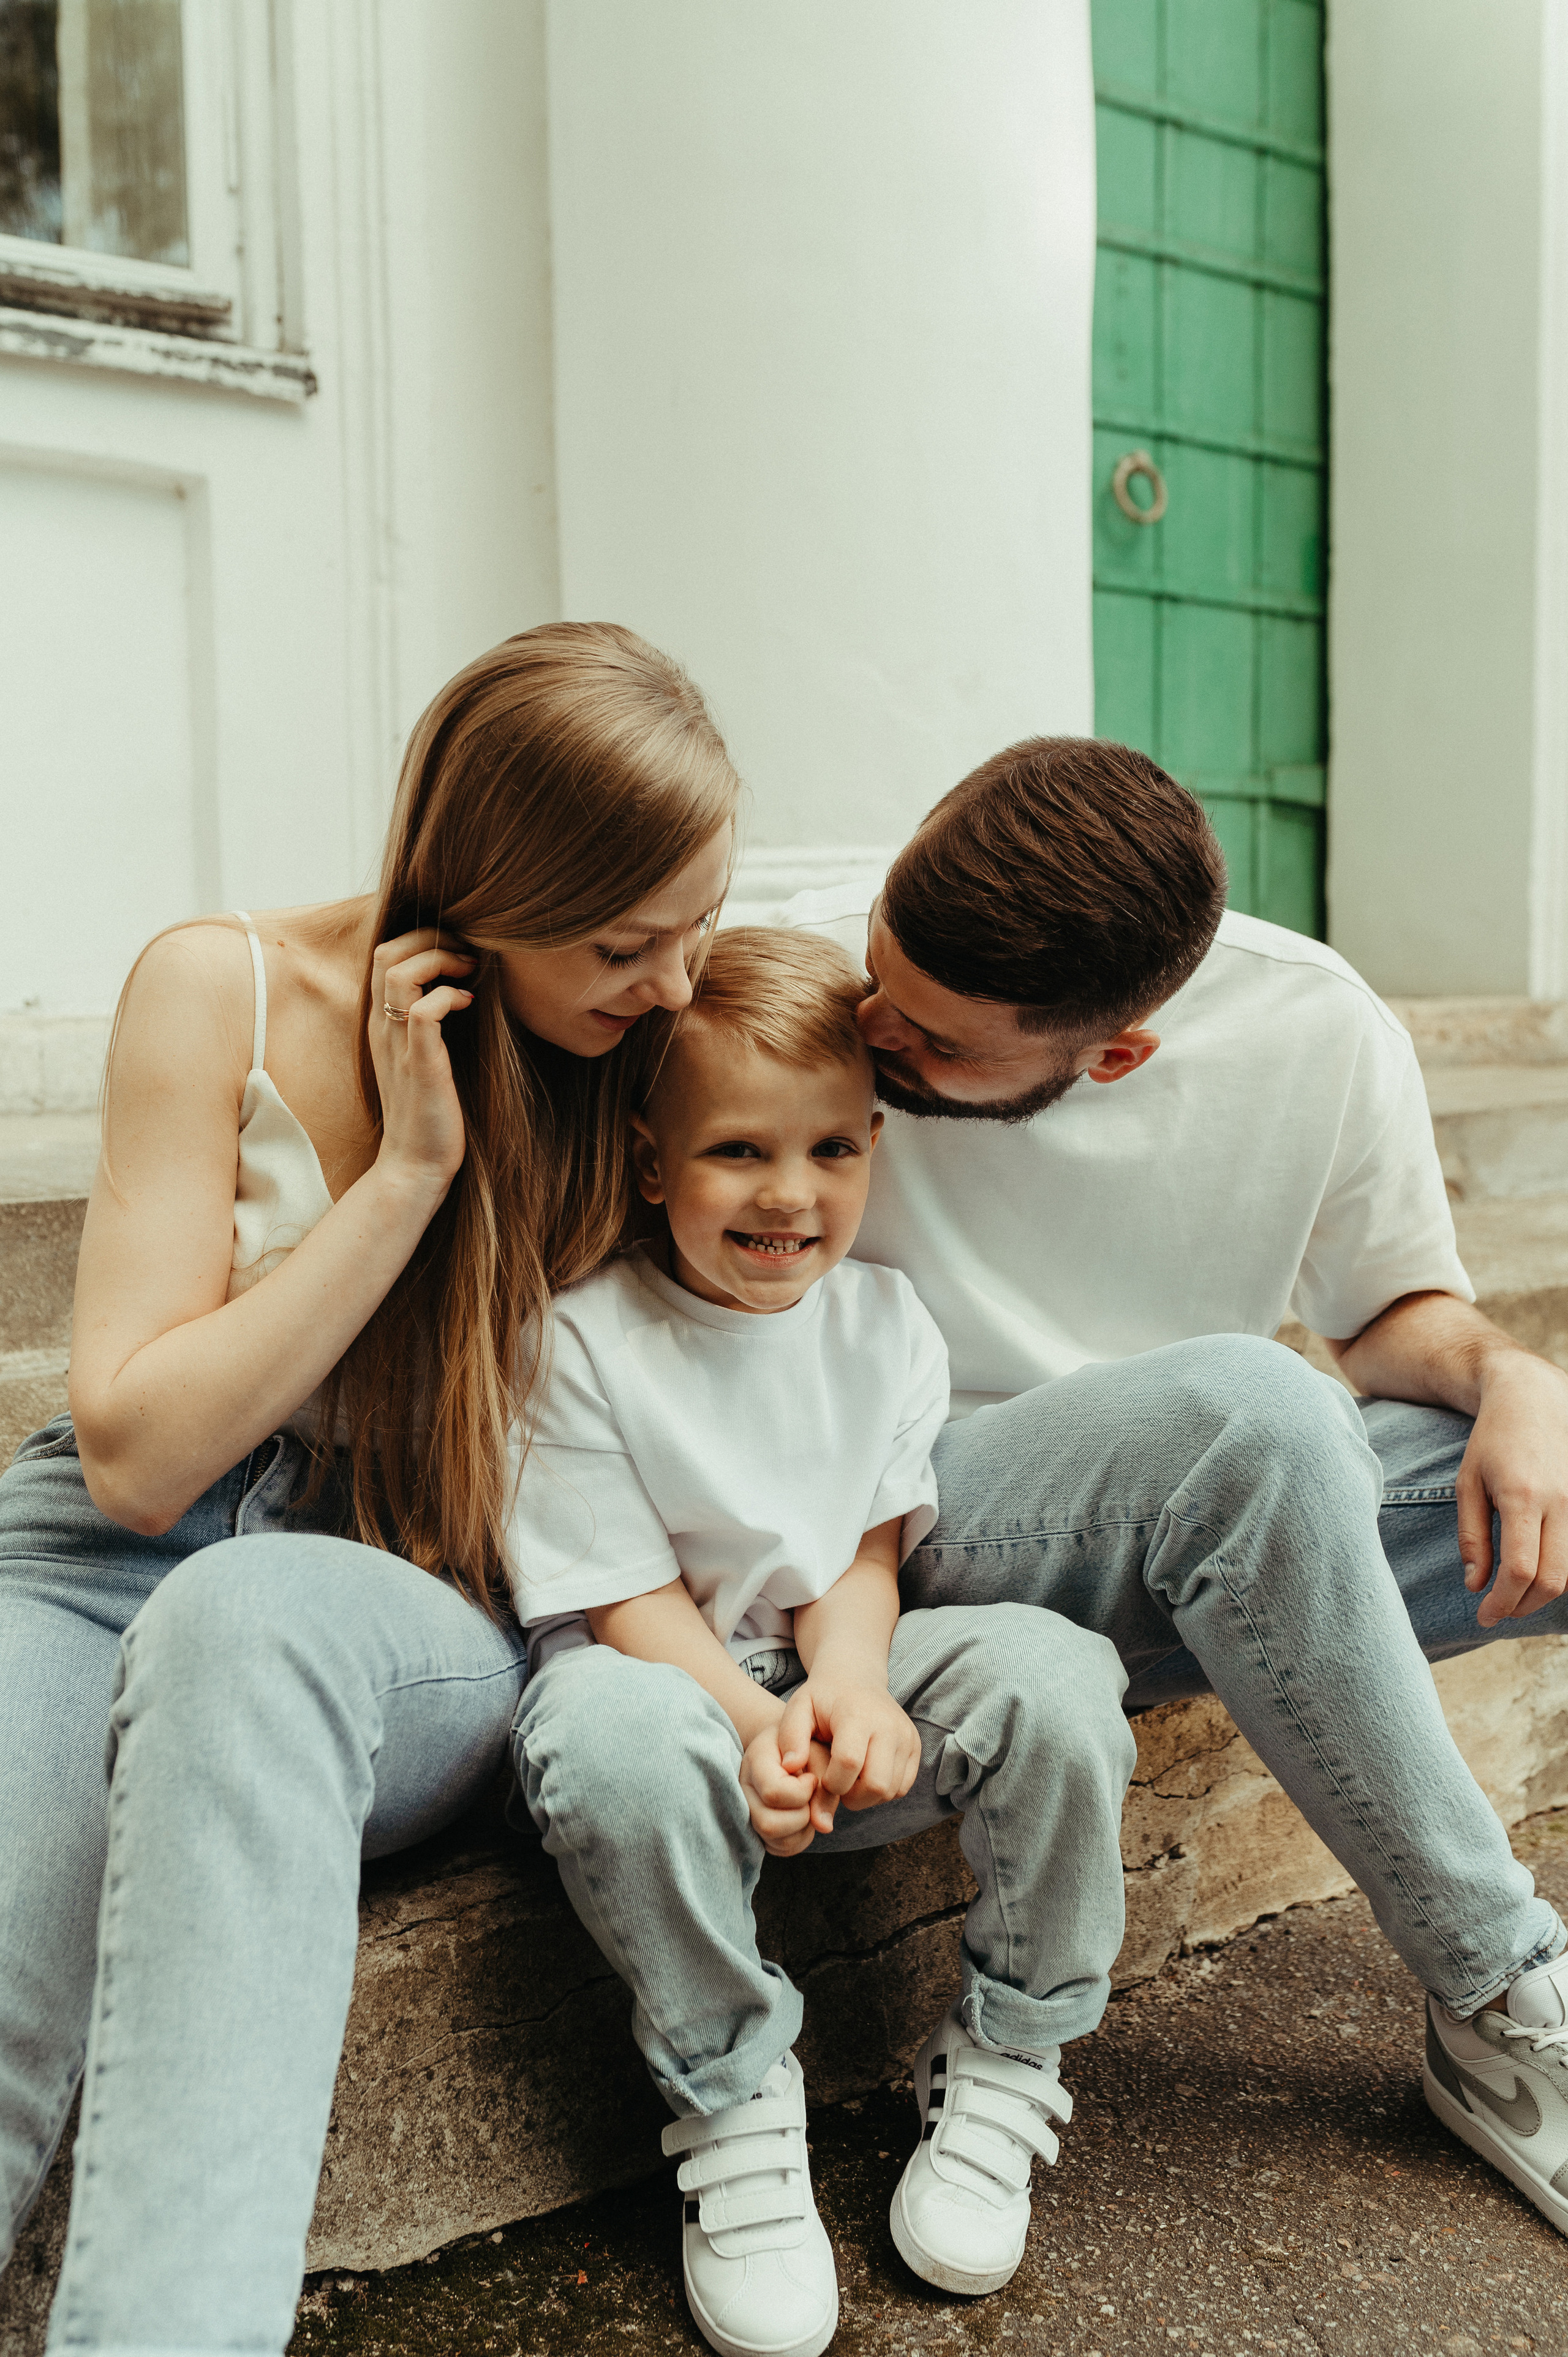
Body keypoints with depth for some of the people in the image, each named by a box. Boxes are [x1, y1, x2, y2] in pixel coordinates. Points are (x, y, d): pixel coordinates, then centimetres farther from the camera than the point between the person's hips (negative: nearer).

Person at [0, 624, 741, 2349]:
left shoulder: (648, 1060, 0)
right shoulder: (224, 994, -7)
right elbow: (138, 1456, -10)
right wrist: (411, 1168, -17)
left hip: (420, 1631, 1)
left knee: (250, 1614, -37)